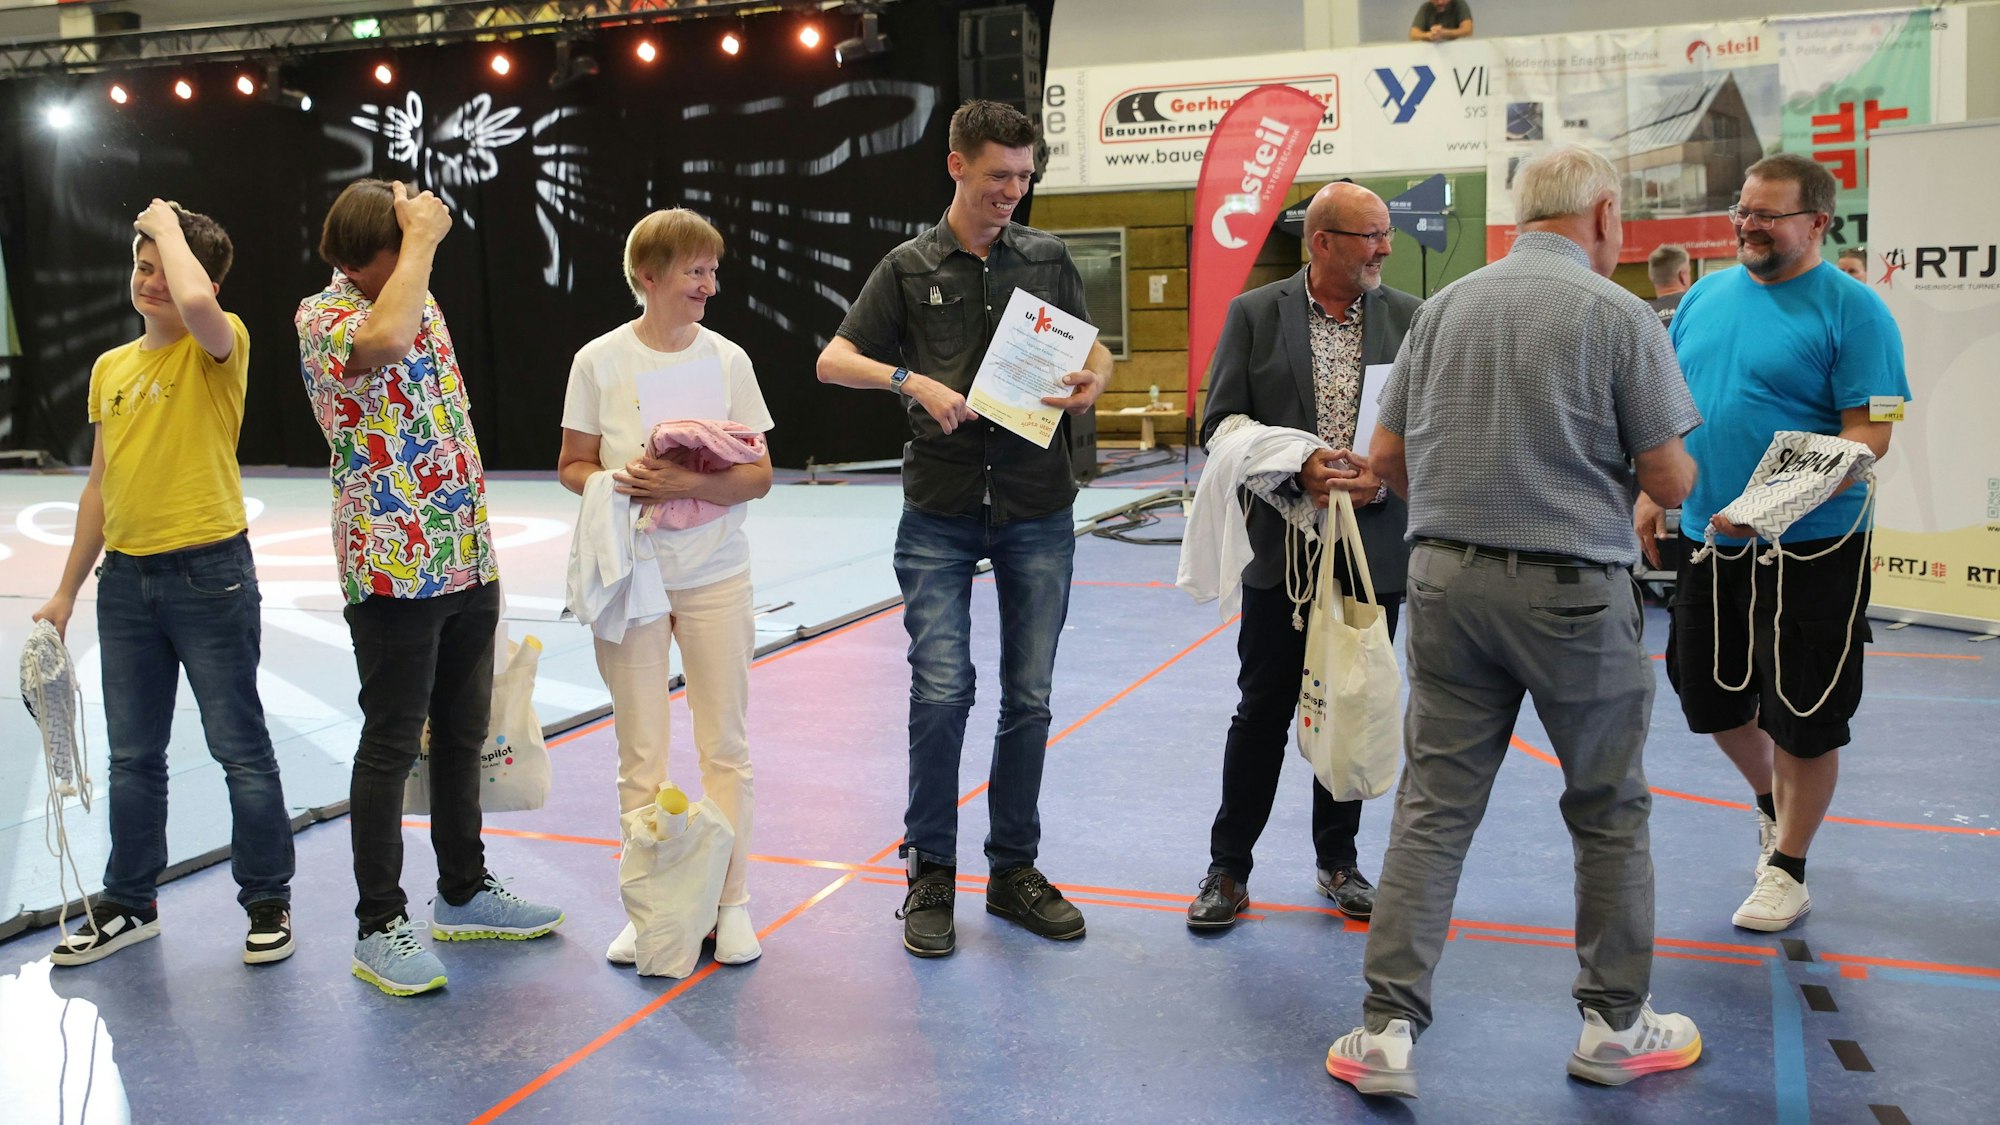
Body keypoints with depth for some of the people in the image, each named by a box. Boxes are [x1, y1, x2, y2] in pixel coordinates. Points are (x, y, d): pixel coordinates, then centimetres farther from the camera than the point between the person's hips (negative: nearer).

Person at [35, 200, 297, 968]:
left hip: (210, 574, -6)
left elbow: (196, 304, -32)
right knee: (133, 755, 14)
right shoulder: (109, 367, 13)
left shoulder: (218, 348, -6)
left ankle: (268, 903, 15)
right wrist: (67, 589, 17)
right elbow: (101, 484, 17)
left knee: (241, 749, 2)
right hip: (125, 580, 6)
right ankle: (131, 904, 28)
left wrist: (166, 222, -14)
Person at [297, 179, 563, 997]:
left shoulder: (422, 302, 13)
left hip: (468, 561, 8)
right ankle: (381, 928, 11)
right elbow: (382, 342, -37)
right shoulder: (323, 315, -11)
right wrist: (422, 238, -23)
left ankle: (464, 892, 30)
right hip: (393, 569, -8)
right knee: (392, 746, 0)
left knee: (462, 734, 16)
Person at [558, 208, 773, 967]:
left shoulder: (727, 360, 0)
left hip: (716, 576, 1)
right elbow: (571, 467, 4)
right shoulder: (599, 362, -2)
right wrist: (618, 482, -17)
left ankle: (730, 902, 18)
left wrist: (694, 485, -18)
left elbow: (758, 476, -1)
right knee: (640, 754, 7)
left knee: (726, 746, 6)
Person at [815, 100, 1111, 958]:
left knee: (1029, 695, 6)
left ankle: (1014, 869, 20)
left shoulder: (1048, 258, 8)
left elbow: (1093, 347, 16)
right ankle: (930, 874, 10)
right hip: (940, 510, -2)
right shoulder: (909, 267, 4)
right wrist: (913, 382, -16)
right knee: (941, 691, -7)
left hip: (1038, 510, 2)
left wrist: (1093, 381, -8)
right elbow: (833, 360, 2)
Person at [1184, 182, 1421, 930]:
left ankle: (1339, 861, 29)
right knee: (1263, 711, 4)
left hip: (1374, 551, 2)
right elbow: (1221, 421, -3)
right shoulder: (1254, 314, 0)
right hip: (1283, 549, -2)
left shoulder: (1409, 318, 5)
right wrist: (1294, 468, -17)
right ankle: (1229, 868, 17)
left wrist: (1385, 478, -14)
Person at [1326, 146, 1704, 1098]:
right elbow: (1671, 482, -6)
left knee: (1432, 809, 7)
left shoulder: (1444, 306, 5)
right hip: (1574, 590, -3)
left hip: (1446, 580, 3)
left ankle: (1387, 1029, 7)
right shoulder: (1618, 315, -7)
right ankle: (1615, 1025, 26)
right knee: (1609, 813, 14)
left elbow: (1385, 458, 7)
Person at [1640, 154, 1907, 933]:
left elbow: (1869, 432, -16)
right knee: (1710, 695, 16)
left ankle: (1787, 870, 21)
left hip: (1809, 547, -5)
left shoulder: (1851, 309, -10)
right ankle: (1773, 802, 44)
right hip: (1707, 539, 6)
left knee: (1803, 716, 4)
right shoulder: (1705, 297, 7)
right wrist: (1652, 495, 8)